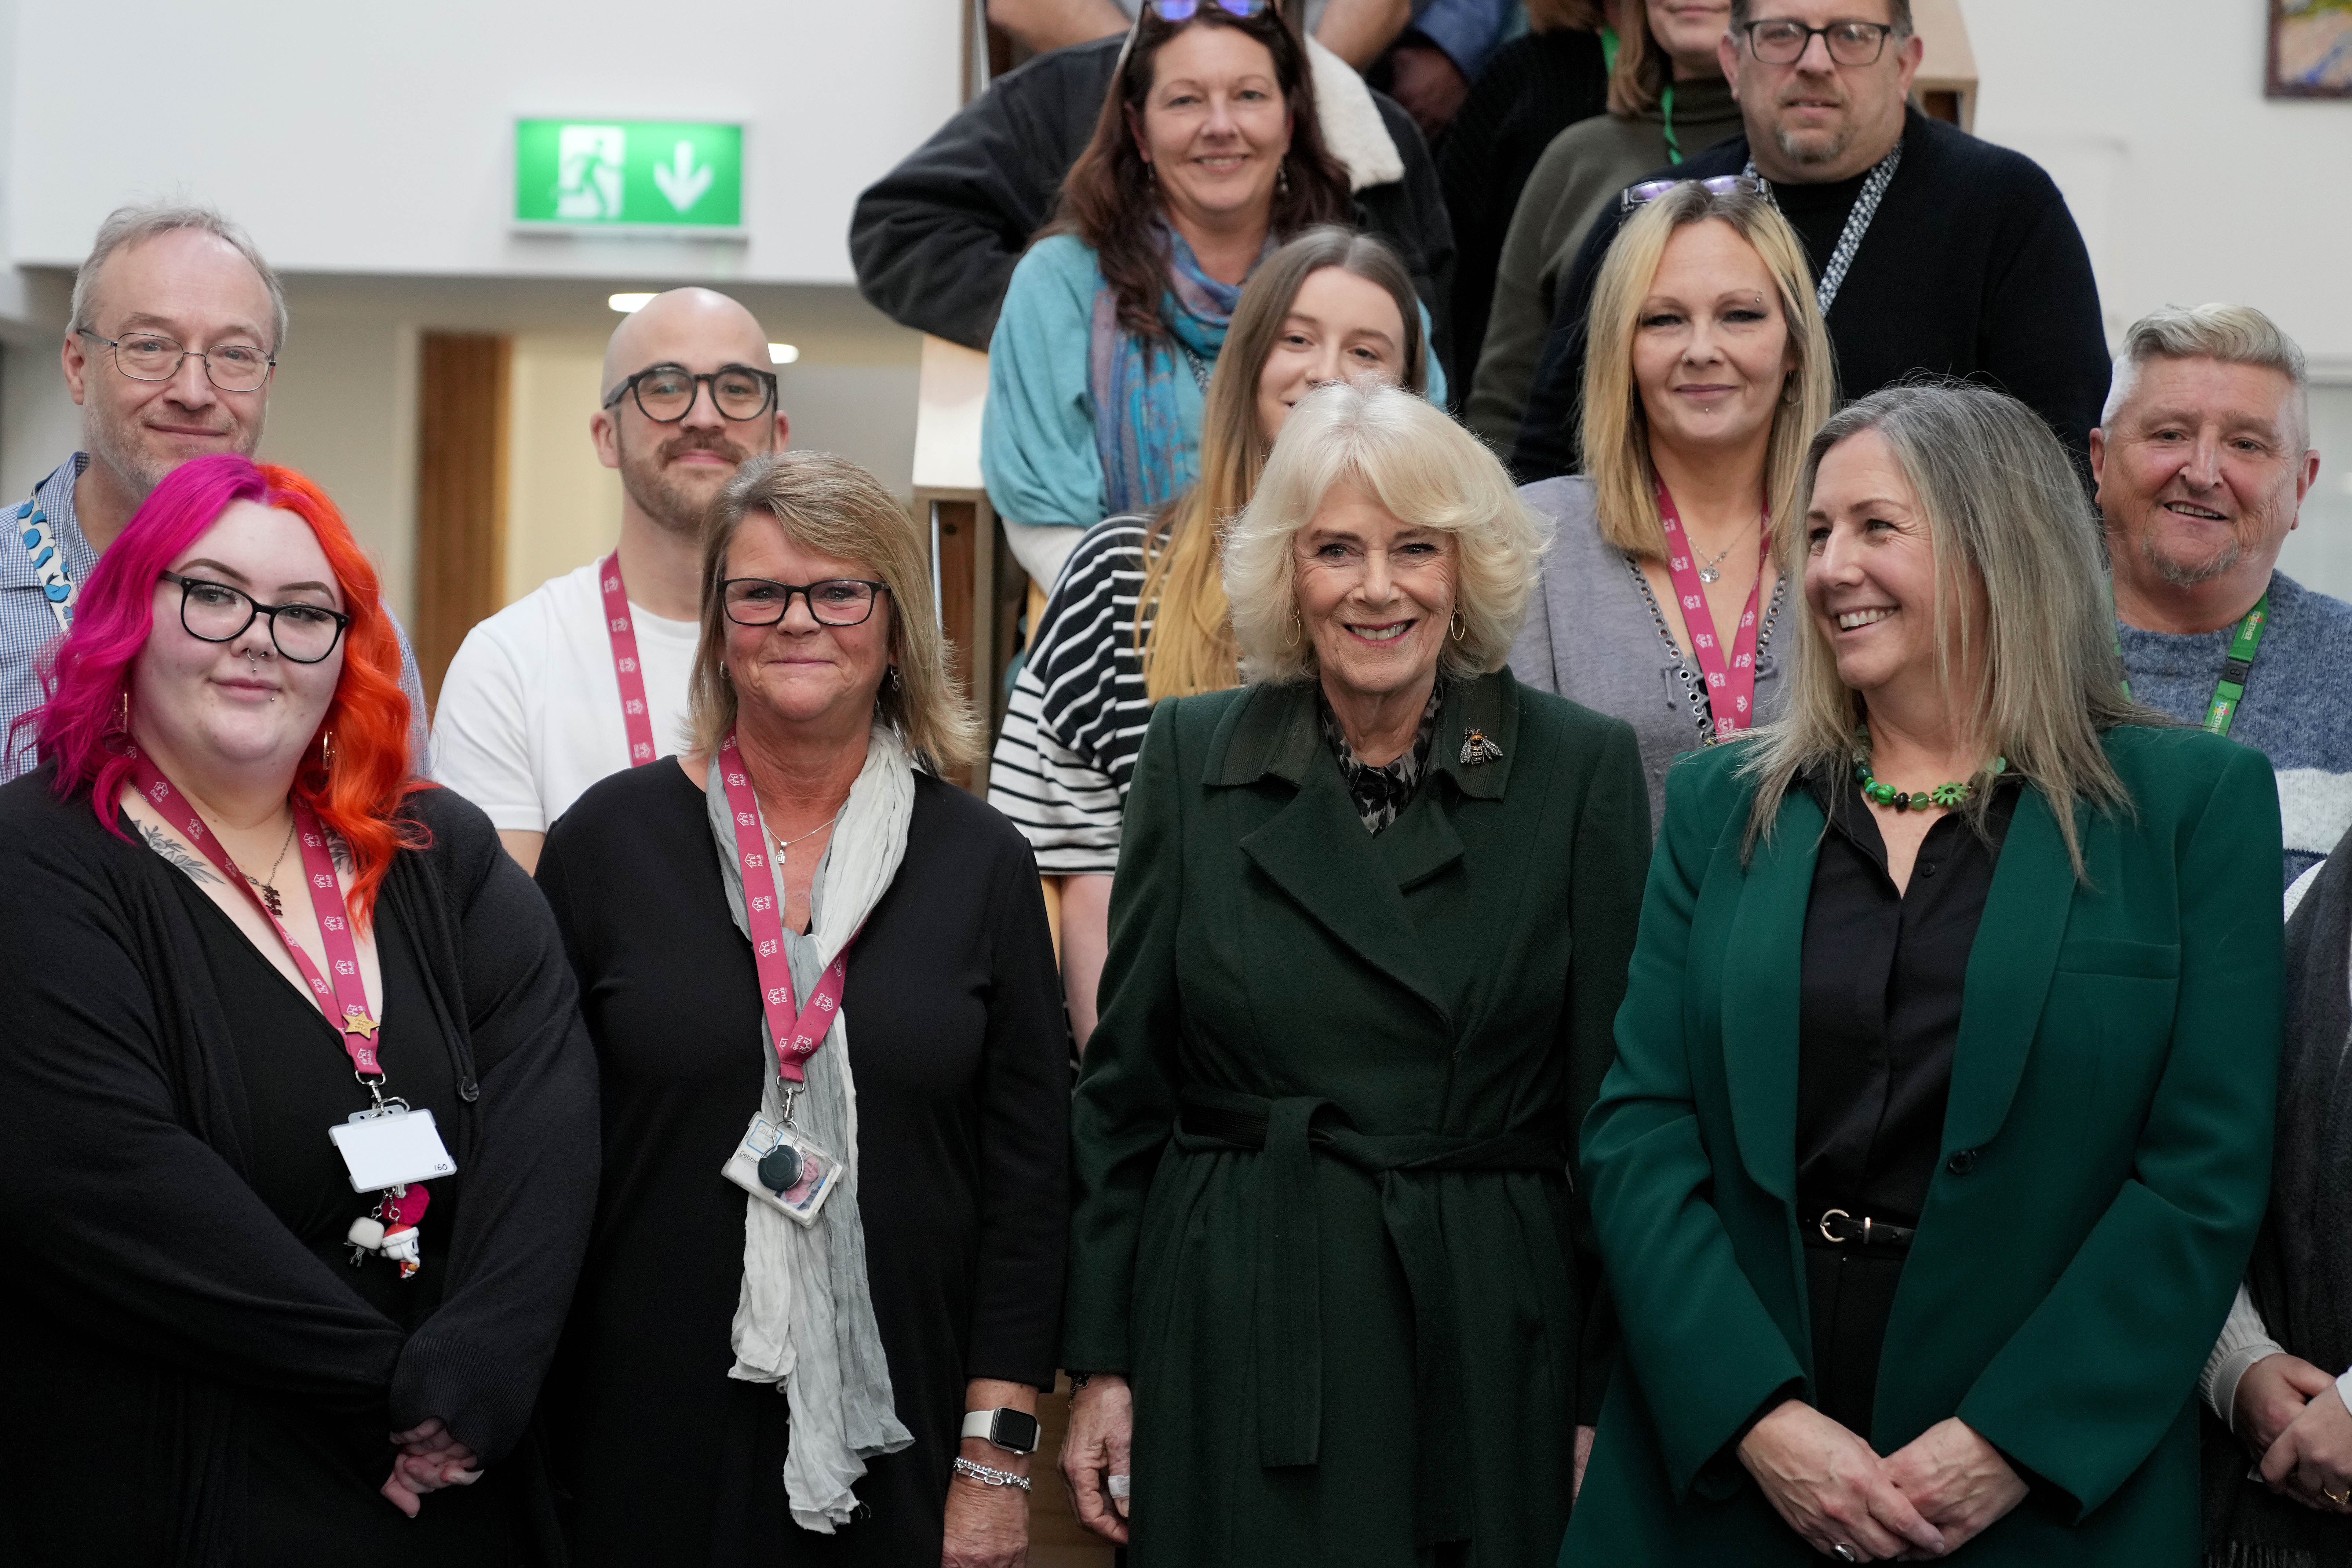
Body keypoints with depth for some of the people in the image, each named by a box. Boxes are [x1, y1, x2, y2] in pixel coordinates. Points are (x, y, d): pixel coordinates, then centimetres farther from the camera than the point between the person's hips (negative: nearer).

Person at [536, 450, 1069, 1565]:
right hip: (651, 1434, 0)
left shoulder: (982, 863, 3)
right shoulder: (608, 839, 1)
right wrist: (528, 1445, -1)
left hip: (896, 1445, 1)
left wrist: (996, 1457, -3)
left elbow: (1030, 1173, 2)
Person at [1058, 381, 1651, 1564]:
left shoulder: (1580, 770, -1)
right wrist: (1102, 1362, 2)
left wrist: (1605, 1403, -3)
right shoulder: (1192, 758, 3)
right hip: (1233, 1342, 1)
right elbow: (1125, 1082, 6)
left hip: (1493, 1344, -1)